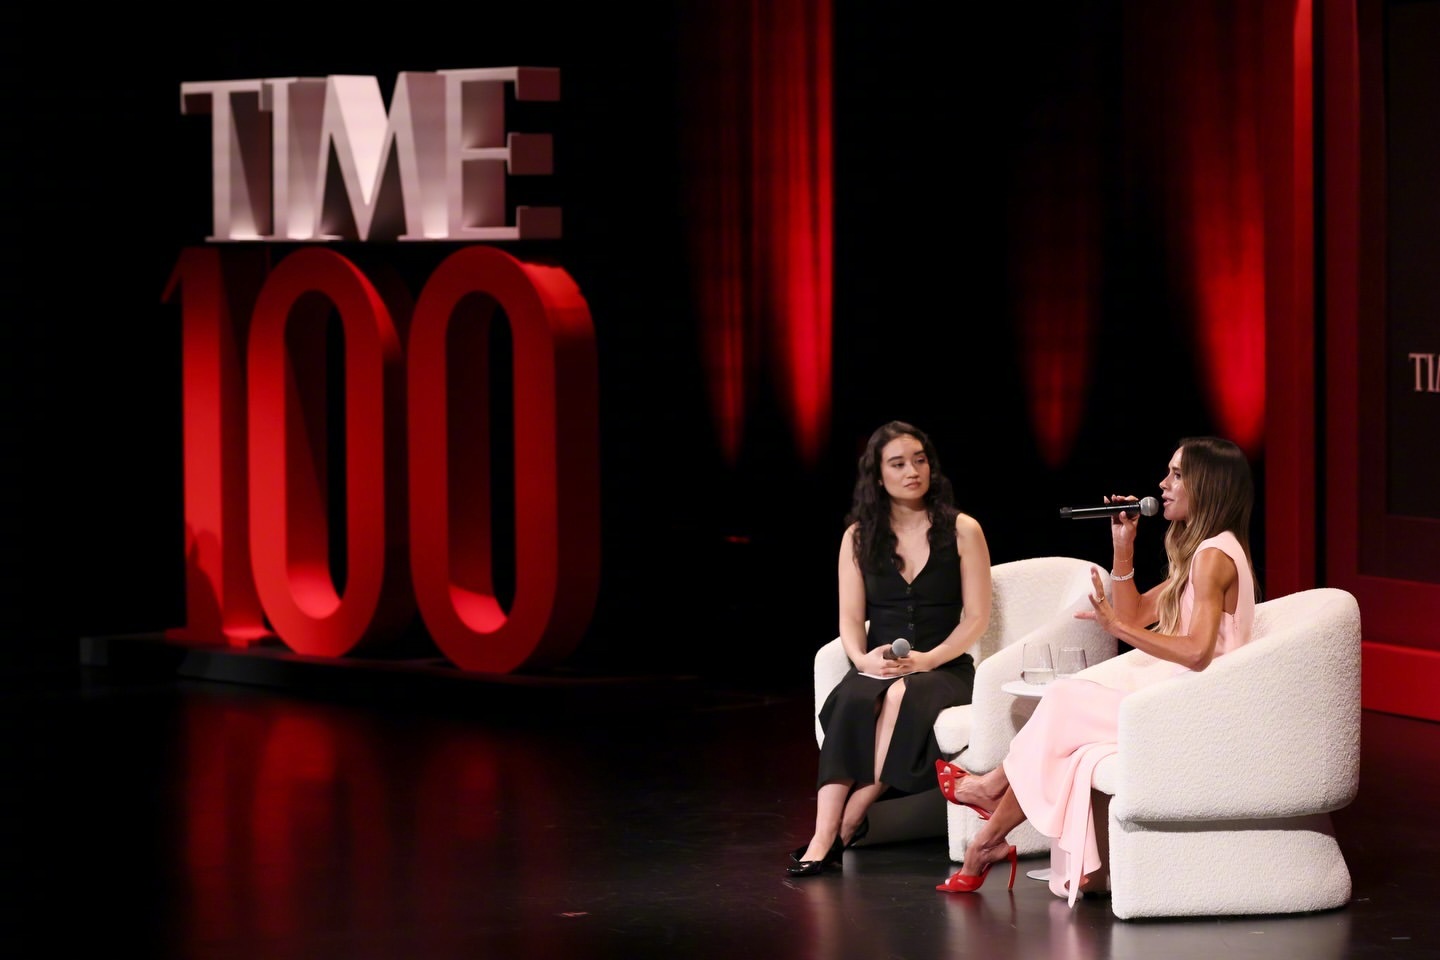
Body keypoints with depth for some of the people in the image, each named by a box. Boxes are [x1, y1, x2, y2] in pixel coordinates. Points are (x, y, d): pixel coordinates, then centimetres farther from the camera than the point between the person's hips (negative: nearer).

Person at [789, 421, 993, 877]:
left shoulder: (962, 531, 5)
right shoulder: (859, 536, 12)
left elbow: (977, 616, 0)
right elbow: (850, 618, 7)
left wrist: (927, 659, -15)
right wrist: (862, 658, -15)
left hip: (944, 667, -2)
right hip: (878, 667, 2)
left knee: (901, 698, -37)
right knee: (853, 701, -35)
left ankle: (845, 828, -32)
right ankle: (823, 839, -42)